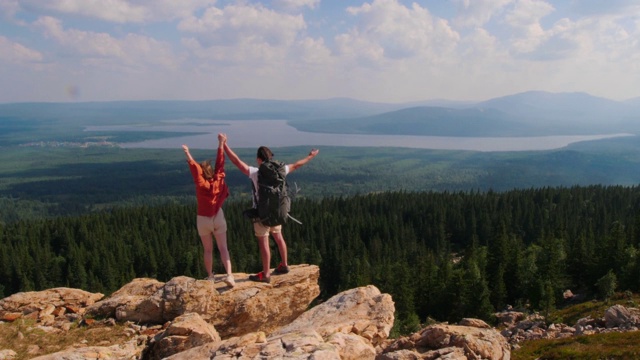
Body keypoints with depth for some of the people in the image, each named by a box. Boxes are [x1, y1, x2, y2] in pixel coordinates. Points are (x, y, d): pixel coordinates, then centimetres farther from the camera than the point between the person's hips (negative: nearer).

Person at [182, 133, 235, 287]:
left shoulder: (201, 184, -16)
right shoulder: (218, 180, -9)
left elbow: (195, 169, -24)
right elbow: (220, 163, -5)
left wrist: (188, 154, -27)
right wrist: (221, 144, 0)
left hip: (203, 219, -1)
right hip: (218, 217, 2)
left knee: (208, 250, 11)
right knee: (223, 248, 0)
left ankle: (210, 276, 19)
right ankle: (229, 275, -14)